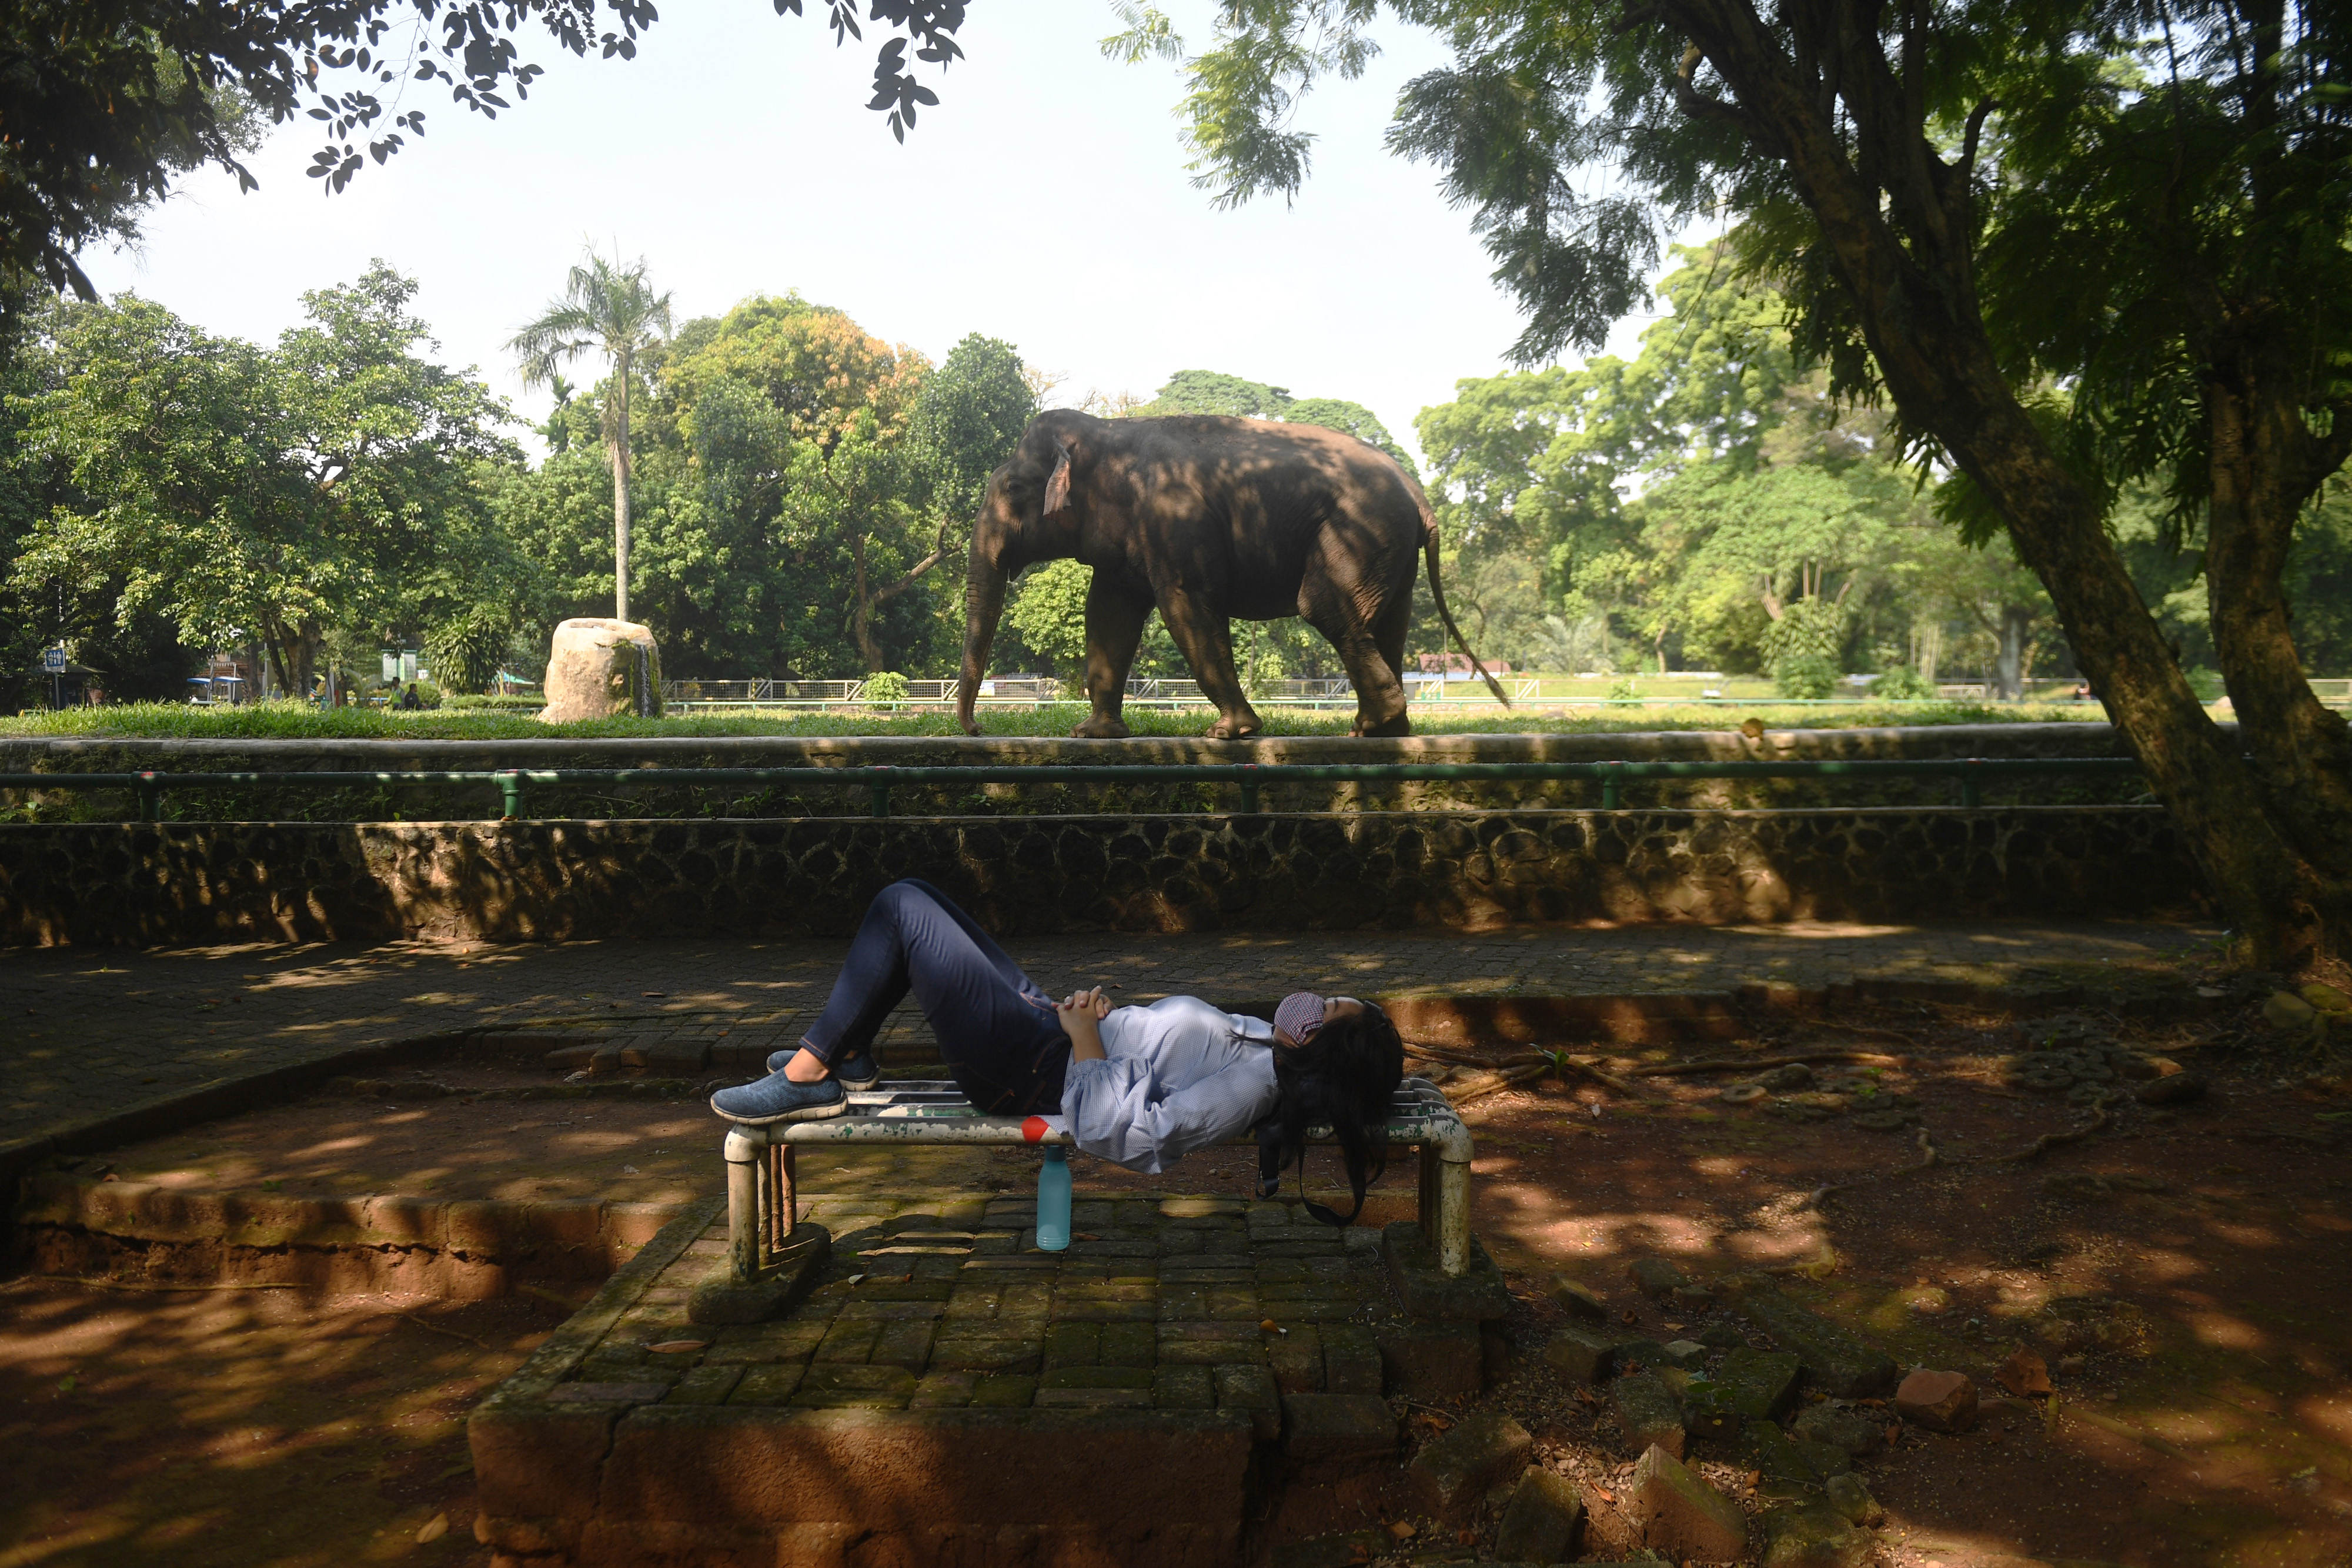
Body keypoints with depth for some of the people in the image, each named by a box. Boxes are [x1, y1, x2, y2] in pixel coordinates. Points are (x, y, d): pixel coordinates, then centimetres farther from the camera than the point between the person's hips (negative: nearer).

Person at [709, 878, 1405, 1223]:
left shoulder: (1248, 1087, -28)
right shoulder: (1259, 1042, -1)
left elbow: (1119, 1133, -34)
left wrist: (1083, 1035, -24)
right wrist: (1100, 1014, -1)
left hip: (1032, 1069, -9)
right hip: (1050, 1021, 9)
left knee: (903, 906, -12)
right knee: (909, 896, 14)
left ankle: (807, 1080, 0)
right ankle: (848, 1055, 26)